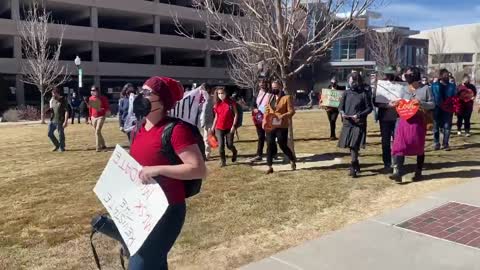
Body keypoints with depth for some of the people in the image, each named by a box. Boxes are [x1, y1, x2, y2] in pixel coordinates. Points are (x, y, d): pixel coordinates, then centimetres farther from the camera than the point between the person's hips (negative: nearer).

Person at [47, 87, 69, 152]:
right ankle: (57, 145, 28)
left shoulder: (63, 101, -10)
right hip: (52, 120, 7)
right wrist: (49, 110, -1)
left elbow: (66, 111, -14)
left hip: (60, 121, -7)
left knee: (61, 135, 0)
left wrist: (65, 121, -20)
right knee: (50, 133, 10)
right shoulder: (52, 100, 9)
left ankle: (61, 148, 15)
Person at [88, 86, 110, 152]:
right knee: (98, 132, 11)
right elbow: (90, 109, 14)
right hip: (93, 117, 6)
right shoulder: (91, 98, 6)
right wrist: (90, 118, 13)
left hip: (101, 117, -5)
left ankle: (98, 147, -13)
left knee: (97, 131, -17)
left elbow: (108, 108, -8)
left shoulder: (103, 98, -8)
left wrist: (102, 109, -26)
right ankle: (103, 145, 26)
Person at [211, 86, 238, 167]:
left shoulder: (231, 103, -4)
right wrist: (213, 127, 11)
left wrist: (234, 125, -12)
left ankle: (234, 152, 36)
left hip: (229, 128, -3)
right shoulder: (216, 104, 6)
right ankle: (223, 161, 13)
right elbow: (216, 117, 13)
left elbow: (236, 114, -4)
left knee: (229, 145, 3)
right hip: (219, 128, 3)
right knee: (221, 146, 0)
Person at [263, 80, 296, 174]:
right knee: (270, 146, 2)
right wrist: (265, 120, 3)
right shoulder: (270, 98, 13)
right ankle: (270, 167, 9)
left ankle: (293, 160, 29)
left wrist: (282, 116, -27)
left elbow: (291, 111, -10)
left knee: (283, 145, 2)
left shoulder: (287, 97, -5)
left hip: (281, 126, -5)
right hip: (270, 126, 5)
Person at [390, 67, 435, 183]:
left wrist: (421, 103, -19)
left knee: (419, 147, 8)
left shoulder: (425, 89, -1)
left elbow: (432, 104, -2)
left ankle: (418, 172, 22)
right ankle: (398, 172, -13)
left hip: (419, 121, -3)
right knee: (399, 145, -9)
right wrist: (396, 104, -3)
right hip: (405, 120, 3)